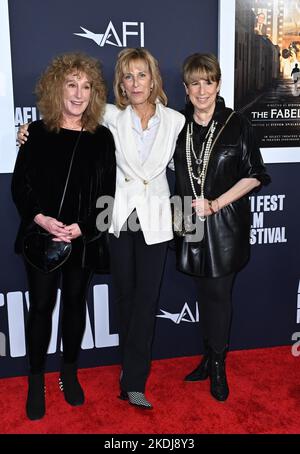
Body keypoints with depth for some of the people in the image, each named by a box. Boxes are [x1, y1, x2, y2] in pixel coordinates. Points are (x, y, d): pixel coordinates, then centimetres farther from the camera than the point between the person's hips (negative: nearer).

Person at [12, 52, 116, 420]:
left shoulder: (102, 137, 0)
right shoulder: (37, 133, -1)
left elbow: (106, 194, -1)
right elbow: (20, 185, -1)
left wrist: (82, 228, -14)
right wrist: (41, 218, -18)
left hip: (83, 239, 1)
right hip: (41, 237, -1)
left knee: (75, 302, 13)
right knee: (41, 305, 6)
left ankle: (69, 373, 31)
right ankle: (36, 380, 22)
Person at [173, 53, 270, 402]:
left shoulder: (236, 125, -5)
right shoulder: (179, 125, 4)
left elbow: (253, 176, -6)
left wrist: (214, 205, -12)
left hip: (225, 224, -3)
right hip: (192, 225, 3)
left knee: (218, 294, 2)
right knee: (204, 293, 12)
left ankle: (217, 364, 19)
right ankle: (210, 357, 27)